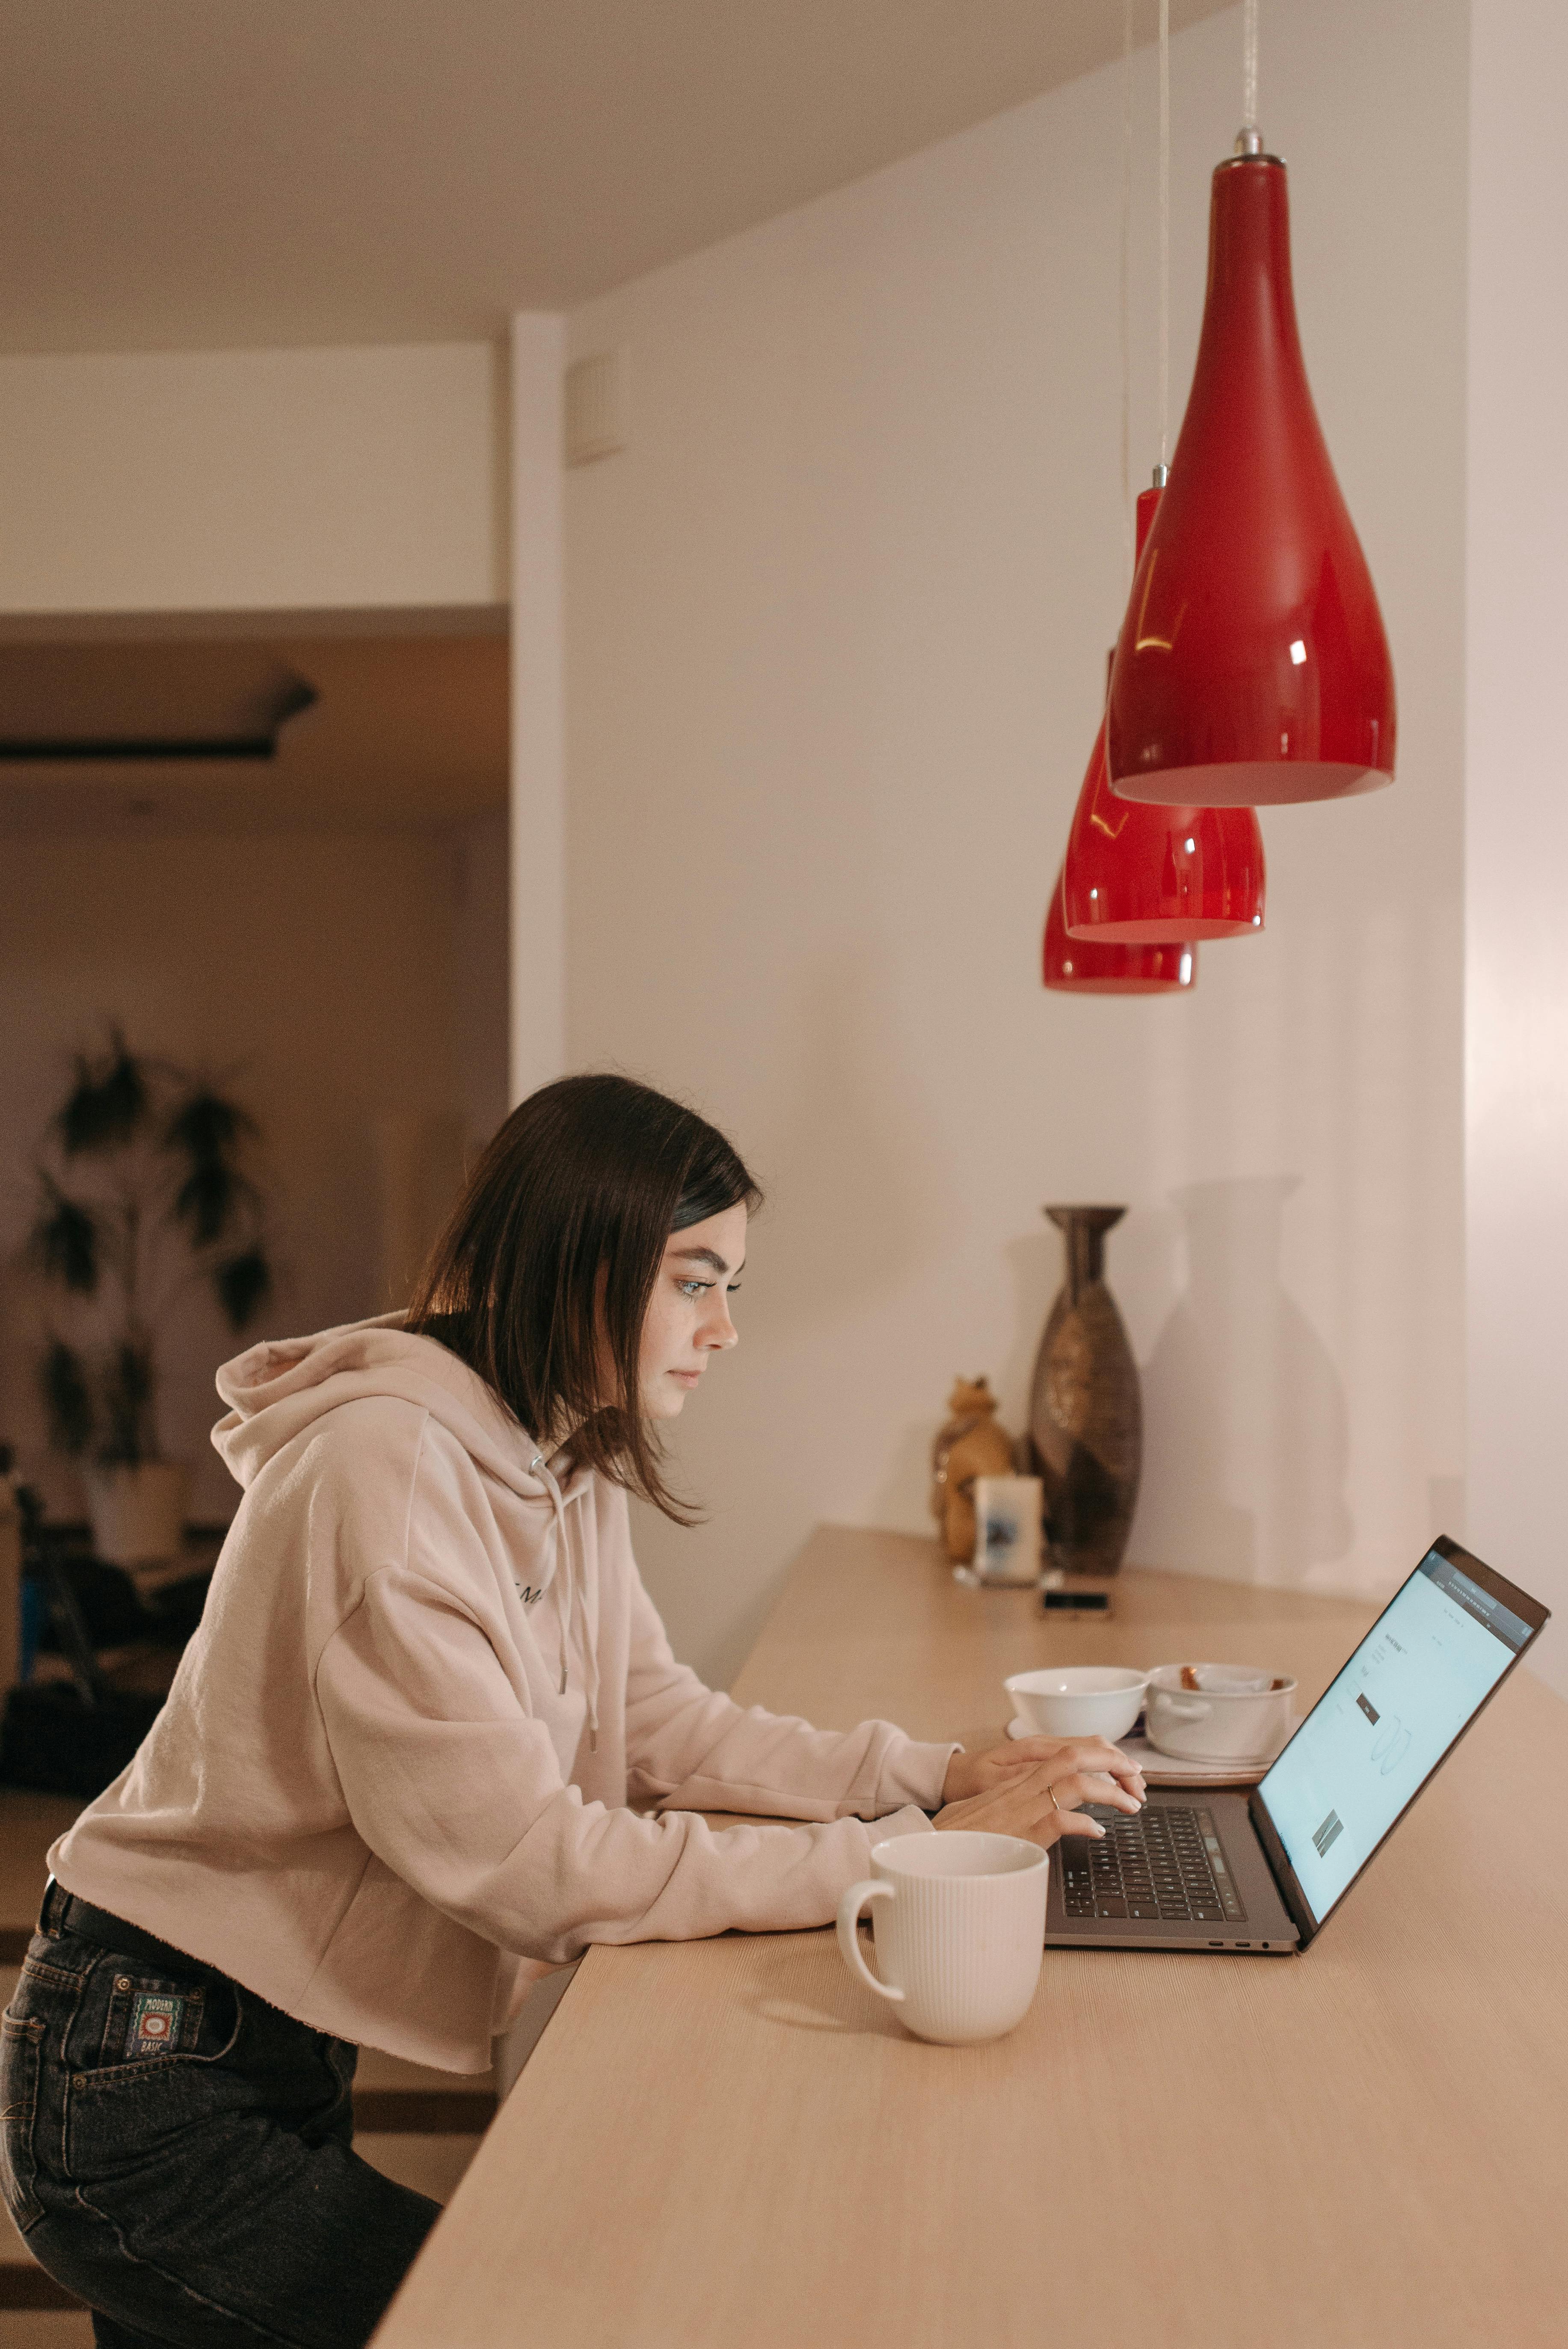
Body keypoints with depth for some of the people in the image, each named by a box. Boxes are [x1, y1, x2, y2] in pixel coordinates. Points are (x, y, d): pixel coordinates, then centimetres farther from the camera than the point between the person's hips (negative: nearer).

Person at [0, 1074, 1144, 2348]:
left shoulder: (563, 1468, 4)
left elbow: (665, 1727, 5)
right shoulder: (388, 1470, -26)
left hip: (285, 2058, 9)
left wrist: (943, 1775, -8)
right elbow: (531, 1865, -28)